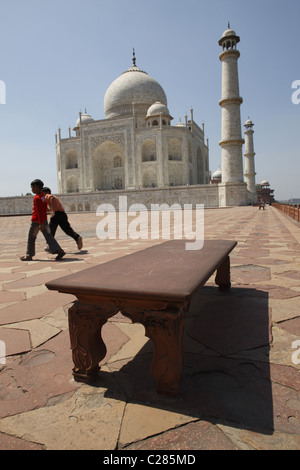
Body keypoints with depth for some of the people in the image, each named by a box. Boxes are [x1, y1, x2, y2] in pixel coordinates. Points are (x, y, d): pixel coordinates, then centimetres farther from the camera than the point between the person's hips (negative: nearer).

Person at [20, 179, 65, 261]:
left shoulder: (36, 198, -15)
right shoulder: (43, 196, 12)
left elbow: (39, 211, -21)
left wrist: (41, 224, -23)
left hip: (36, 221, -8)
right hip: (44, 220, 8)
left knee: (31, 238, 7)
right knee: (48, 236, 2)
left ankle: (29, 256, 18)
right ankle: (59, 251, -12)